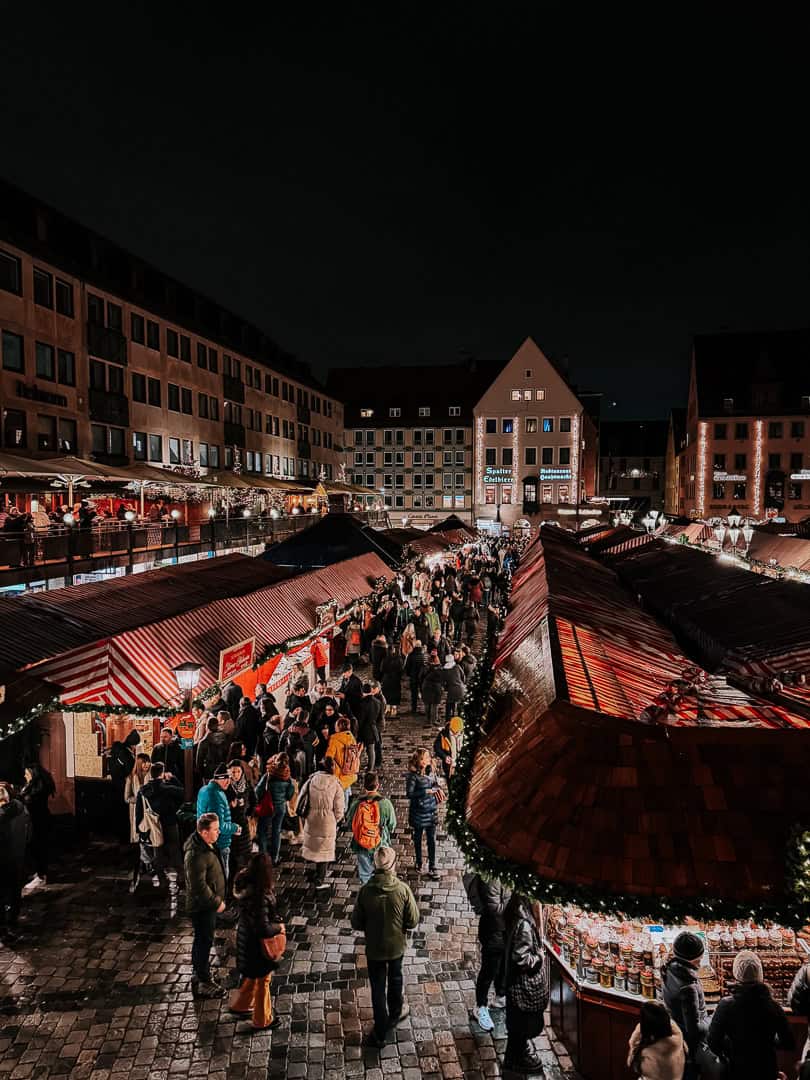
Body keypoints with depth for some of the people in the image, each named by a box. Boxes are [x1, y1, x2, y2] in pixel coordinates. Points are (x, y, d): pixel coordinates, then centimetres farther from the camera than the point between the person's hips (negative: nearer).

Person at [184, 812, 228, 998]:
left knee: (202, 940, 23)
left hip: (207, 904, 9)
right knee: (204, 942, 5)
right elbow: (199, 886, -29)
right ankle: (203, 984, 19)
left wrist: (217, 899, 17)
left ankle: (199, 974, 40)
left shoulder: (206, 845, -1)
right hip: (202, 906, -9)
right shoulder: (196, 855, -32)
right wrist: (217, 902, -19)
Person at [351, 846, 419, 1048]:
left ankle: (380, 1033, 26)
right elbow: (413, 922, -14)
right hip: (396, 945, 1)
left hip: (374, 948, -1)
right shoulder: (403, 889, -24)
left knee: (377, 988, 16)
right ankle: (395, 1013, 49)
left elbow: (356, 923, -11)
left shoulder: (365, 890, -22)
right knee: (395, 979, 28)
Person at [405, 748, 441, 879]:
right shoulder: (413, 775, -19)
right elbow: (409, 794, -23)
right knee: (418, 838, 16)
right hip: (418, 812, -4)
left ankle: (432, 868, 18)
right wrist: (426, 791, -25)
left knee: (431, 840, 8)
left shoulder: (430, 771, -2)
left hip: (431, 811, 4)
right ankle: (419, 863, 37)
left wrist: (438, 789, -7)